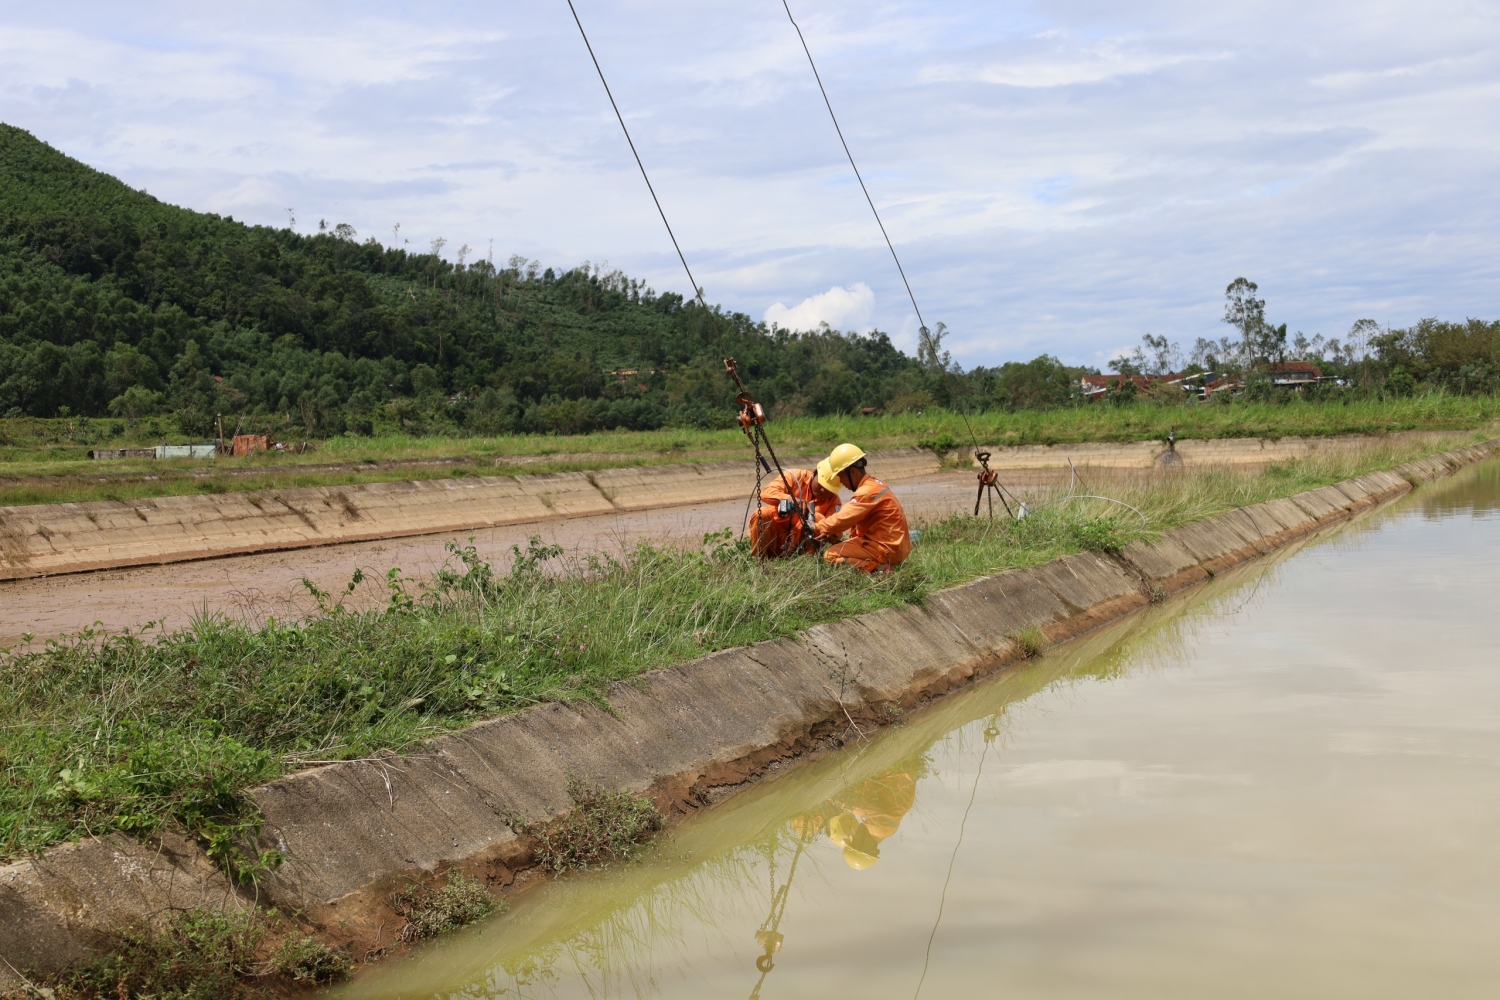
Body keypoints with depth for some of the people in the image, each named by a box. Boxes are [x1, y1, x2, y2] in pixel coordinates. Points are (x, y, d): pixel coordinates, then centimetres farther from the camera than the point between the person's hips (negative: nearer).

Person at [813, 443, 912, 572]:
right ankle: (881, 564, 9)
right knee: (840, 546, 24)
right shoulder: (873, 484, 12)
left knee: (831, 555, -12)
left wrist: (816, 528, -6)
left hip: (886, 549, -10)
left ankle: (878, 567, -19)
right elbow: (850, 519, 15)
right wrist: (834, 533, 1)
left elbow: (841, 519, -21)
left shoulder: (867, 492, -19)